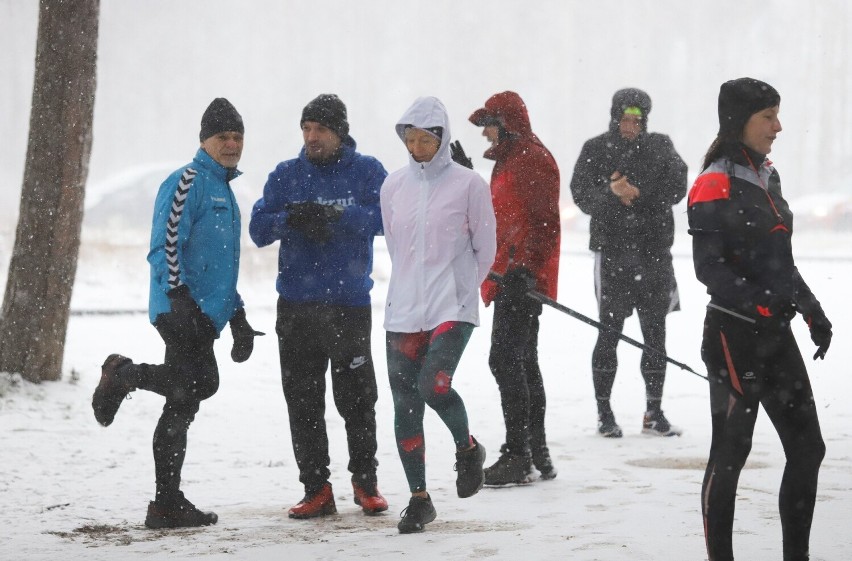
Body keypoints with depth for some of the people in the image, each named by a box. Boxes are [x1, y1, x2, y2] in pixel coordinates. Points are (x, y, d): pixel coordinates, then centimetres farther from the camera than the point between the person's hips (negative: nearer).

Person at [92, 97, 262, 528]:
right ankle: (124, 374, -2)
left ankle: (168, 504, 8)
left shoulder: (224, 190, 25)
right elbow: (166, 243, -15)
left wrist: (238, 318, 27)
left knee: (183, 403, 7)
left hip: (206, 315, 9)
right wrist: (179, 298, -25)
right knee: (200, 383, -23)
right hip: (182, 310, -9)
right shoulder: (188, 182, -5)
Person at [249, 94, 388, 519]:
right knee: (303, 400, 3)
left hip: (349, 303, -2)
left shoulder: (366, 172, 2)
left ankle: (365, 482, 17)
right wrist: (291, 219, -20)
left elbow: (384, 216, -14)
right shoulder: (285, 175, 8)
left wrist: (333, 214, -27)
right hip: (296, 304, 2)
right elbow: (259, 228, 1)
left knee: (357, 397, 2)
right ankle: (316, 488, 9)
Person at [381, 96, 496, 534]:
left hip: (453, 309, -4)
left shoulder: (468, 185, -5)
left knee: (433, 386, -21)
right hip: (403, 312, 4)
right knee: (405, 406, 2)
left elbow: (484, 250, 3)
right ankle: (419, 498, 14)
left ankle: (467, 448, 10)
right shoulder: (394, 186, 7)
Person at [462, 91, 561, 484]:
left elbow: (544, 222, -21)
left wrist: (528, 268, -27)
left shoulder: (532, 159, -13)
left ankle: (518, 455, -11)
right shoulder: (510, 160, 20)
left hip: (522, 276, -11)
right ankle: (535, 452, 20)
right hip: (509, 276, 11)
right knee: (522, 362, 14)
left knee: (505, 359, -12)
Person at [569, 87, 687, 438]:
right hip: (612, 249, -2)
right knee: (610, 333, -1)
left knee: (656, 334, 5)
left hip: (654, 250, 2)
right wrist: (611, 192, -24)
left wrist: (635, 193, -15)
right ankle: (604, 412, 7)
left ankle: (654, 412, 14)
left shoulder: (660, 146, 8)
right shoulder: (596, 150, 3)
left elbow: (675, 191, -2)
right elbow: (582, 197, -5)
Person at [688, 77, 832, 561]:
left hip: (776, 332, 8)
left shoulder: (767, 177, 13)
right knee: (731, 452, 0)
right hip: (735, 335, -8)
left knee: (808, 448, 7)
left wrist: (812, 309, 15)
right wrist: (760, 301, -28)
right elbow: (710, 269, -19)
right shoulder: (715, 187, -13)